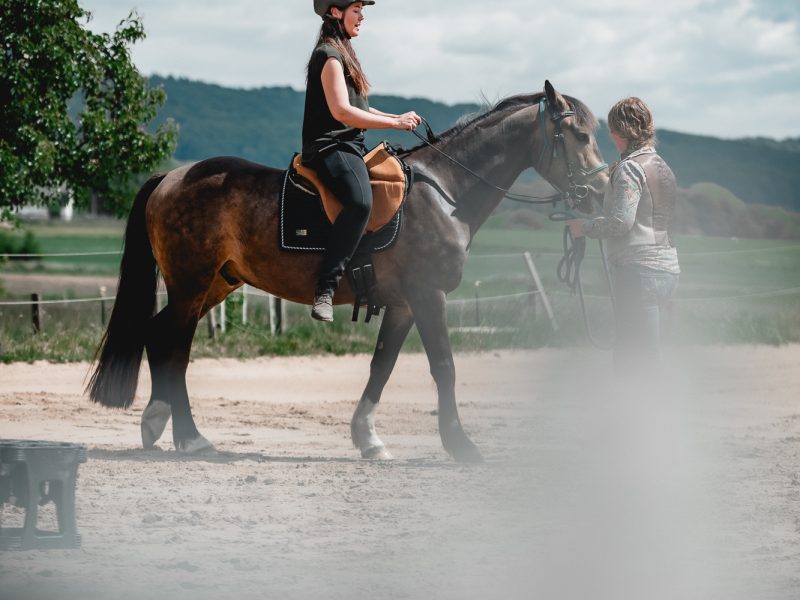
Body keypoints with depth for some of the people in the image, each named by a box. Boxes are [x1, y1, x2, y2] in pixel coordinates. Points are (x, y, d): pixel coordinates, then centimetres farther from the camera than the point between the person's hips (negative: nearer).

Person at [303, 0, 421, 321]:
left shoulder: (342, 54, 23)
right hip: (330, 147, -11)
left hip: (350, 147, 11)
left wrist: (398, 118, 12)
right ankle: (325, 290, -40)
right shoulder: (329, 55, -10)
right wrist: (394, 123, -15)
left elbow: (360, 109, 26)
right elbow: (341, 111, -20)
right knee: (361, 201, -36)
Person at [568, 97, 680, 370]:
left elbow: (622, 220, -21)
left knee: (640, 361, -7)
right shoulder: (663, 168, 16)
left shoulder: (630, 167, -11)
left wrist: (584, 227, -7)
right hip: (667, 269, 9)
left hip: (637, 271, -9)